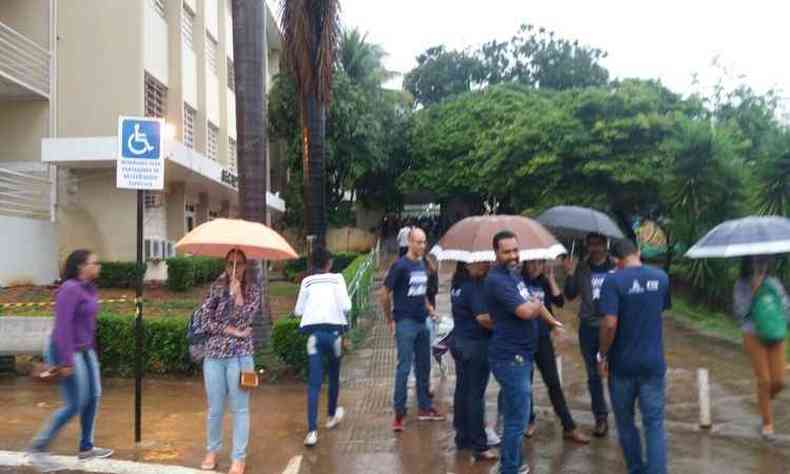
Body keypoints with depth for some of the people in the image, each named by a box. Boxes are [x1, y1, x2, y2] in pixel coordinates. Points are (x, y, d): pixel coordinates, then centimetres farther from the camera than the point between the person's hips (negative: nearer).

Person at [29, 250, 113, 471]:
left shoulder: (88, 288, 8)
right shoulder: (70, 289, -19)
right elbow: (62, 326, -22)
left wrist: (91, 350, 17)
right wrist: (66, 361, -23)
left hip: (85, 350, 9)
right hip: (68, 351, -9)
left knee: (94, 397, 11)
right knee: (74, 405, -4)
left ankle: (86, 447, 24)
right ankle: (38, 449, 10)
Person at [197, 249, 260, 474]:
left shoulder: (252, 290, 0)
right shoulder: (216, 287, 5)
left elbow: (244, 319, -12)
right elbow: (204, 319, -2)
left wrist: (237, 294, -19)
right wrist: (231, 331, -10)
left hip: (240, 355, -2)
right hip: (214, 354, 2)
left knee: (240, 409, 3)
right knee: (214, 408, 11)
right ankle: (212, 451, 30)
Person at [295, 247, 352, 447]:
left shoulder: (307, 281, 7)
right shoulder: (337, 278, 3)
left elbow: (298, 310, 9)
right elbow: (346, 306, -7)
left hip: (314, 331, 1)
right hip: (333, 330, 0)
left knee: (314, 383, -1)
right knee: (333, 376, 21)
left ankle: (312, 430, -10)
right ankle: (332, 415, 39)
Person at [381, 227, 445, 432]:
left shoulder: (422, 265, 9)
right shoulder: (400, 265, -12)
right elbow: (385, 294, -10)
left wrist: (428, 309, 10)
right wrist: (390, 321, -7)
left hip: (422, 322, 7)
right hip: (405, 323, -7)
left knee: (423, 366, 13)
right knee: (404, 367, -4)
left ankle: (424, 408, 25)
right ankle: (399, 413, 4)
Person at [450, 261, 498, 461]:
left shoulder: (458, 285, 8)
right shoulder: (474, 287, -19)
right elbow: (482, 317, -26)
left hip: (459, 341, 9)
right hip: (476, 345, -9)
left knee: (462, 390, 15)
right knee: (475, 395, -2)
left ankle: (463, 437, 26)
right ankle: (480, 446, 7)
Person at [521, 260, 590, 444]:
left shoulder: (544, 282, 6)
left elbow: (559, 301, -4)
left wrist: (550, 278, -7)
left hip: (543, 338, 3)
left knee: (553, 382, 4)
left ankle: (569, 427, 8)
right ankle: (530, 421, 29)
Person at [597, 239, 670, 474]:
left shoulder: (613, 281, -15)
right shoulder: (661, 277, 1)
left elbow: (609, 323, -22)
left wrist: (603, 355, -11)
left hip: (622, 363, -3)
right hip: (653, 362, 3)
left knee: (625, 421, 16)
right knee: (654, 423, 7)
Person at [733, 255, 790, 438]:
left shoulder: (774, 283, 5)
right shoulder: (741, 285, -3)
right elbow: (740, 312, -11)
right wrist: (753, 291, -16)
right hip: (754, 337, -3)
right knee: (764, 381, -5)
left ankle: (764, 402, 33)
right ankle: (767, 423, 12)